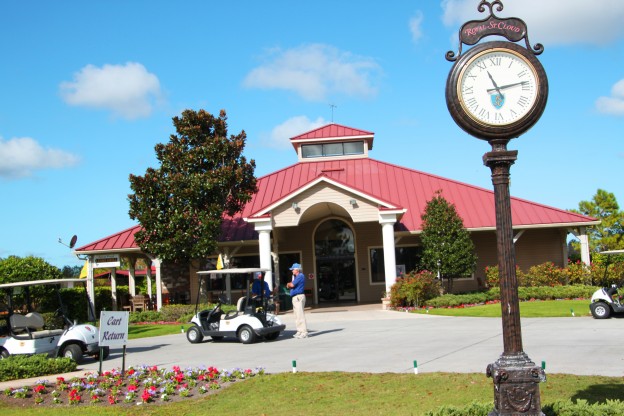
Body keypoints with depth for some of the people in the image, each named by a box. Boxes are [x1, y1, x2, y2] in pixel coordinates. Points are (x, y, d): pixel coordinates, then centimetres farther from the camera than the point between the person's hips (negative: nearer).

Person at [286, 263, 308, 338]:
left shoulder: (300, 276, -12)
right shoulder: (296, 277, 20)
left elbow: (292, 285, -17)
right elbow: (289, 285, 20)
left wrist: (289, 284, 4)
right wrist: (289, 284, -2)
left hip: (299, 297, -11)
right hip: (295, 297, 11)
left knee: (300, 314, -13)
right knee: (297, 315, 13)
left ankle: (304, 332, -14)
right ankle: (300, 331, 18)